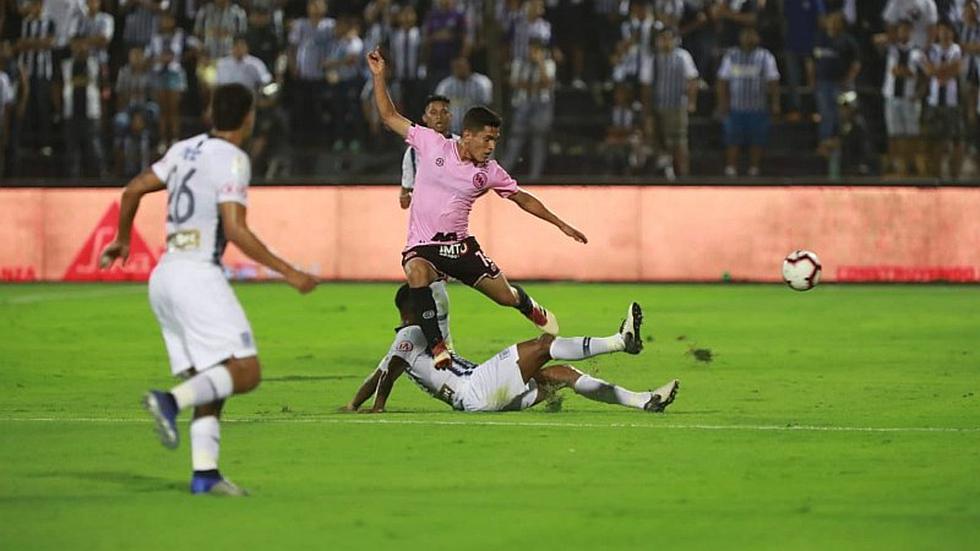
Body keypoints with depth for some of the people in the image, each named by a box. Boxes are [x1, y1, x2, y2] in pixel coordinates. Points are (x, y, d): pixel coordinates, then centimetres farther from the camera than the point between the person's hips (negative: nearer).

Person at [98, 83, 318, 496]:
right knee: (245, 372, -12)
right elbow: (235, 230, -17)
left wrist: (122, 240, 38)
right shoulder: (231, 159, -8)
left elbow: (132, 190, 21)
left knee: (210, 386, 7)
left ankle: (204, 473, -3)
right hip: (198, 275, -8)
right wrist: (289, 273, -14)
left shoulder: (186, 150, 14)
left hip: (165, 276, 8)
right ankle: (172, 400, -27)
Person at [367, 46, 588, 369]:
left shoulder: (489, 172, 0)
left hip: (460, 245, 3)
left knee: (506, 296, 0)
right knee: (417, 273, -38)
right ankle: (436, 345, -33)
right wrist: (379, 76, -8)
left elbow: (523, 198, 14)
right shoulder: (431, 144, -6)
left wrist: (561, 224, 14)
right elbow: (389, 116, 0)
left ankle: (527, 306, 42)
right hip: (422, 246, -3)